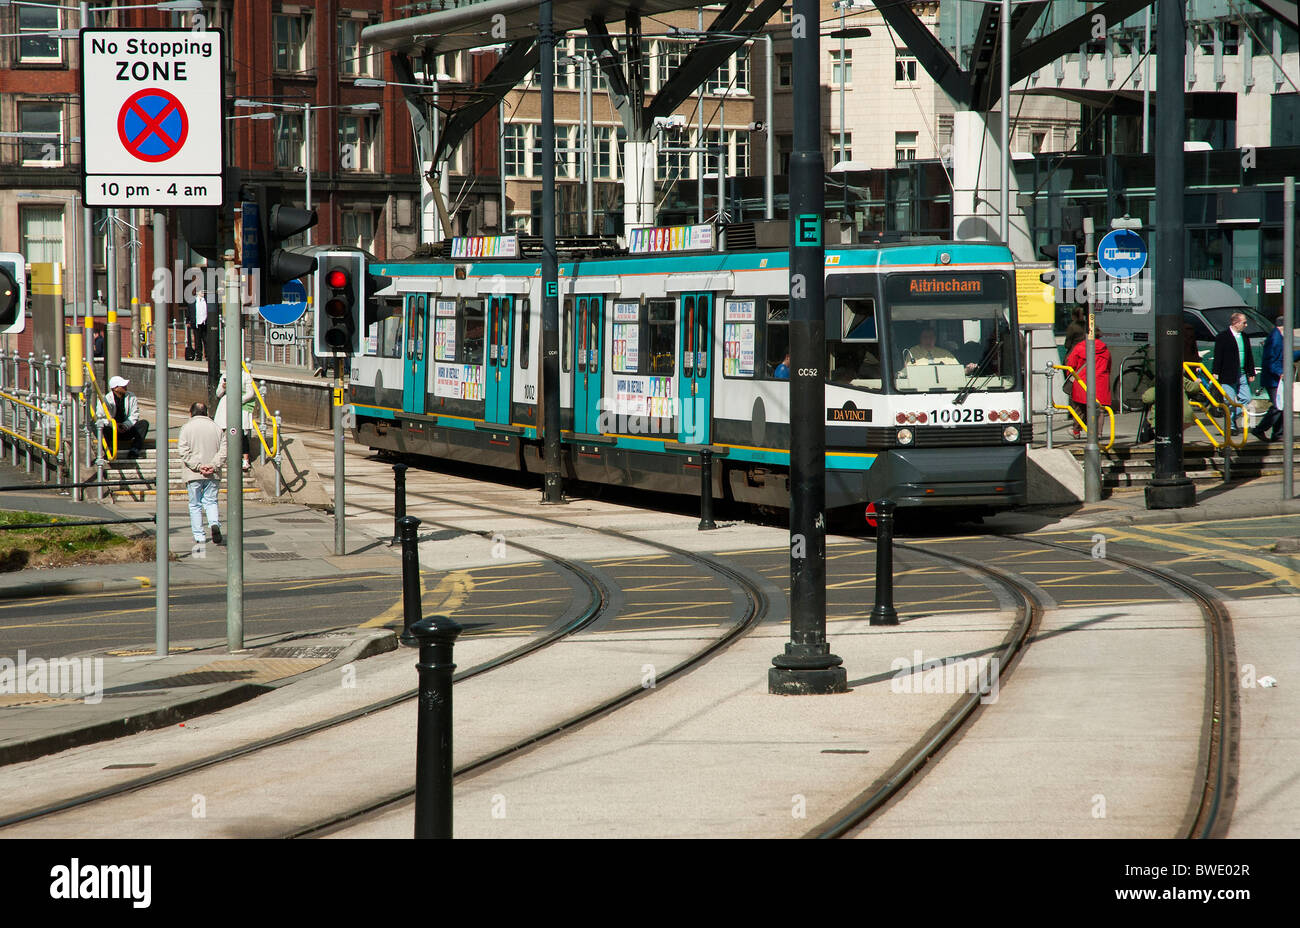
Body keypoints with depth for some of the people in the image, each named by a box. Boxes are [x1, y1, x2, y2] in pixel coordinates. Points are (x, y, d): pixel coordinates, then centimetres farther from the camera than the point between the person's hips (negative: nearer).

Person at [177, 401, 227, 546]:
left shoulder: (187, 428, -2)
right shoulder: (217, 428, 6)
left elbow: (184, 452, -11)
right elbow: (223, 451, -1)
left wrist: (198, 466, -13)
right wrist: (213, 466, -8)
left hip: (193, 474, -2)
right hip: (213, 475, 2)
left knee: (195, 505, 8)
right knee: (211, 501, 9)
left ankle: (199, 536, 7)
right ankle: (215, 524, -19)